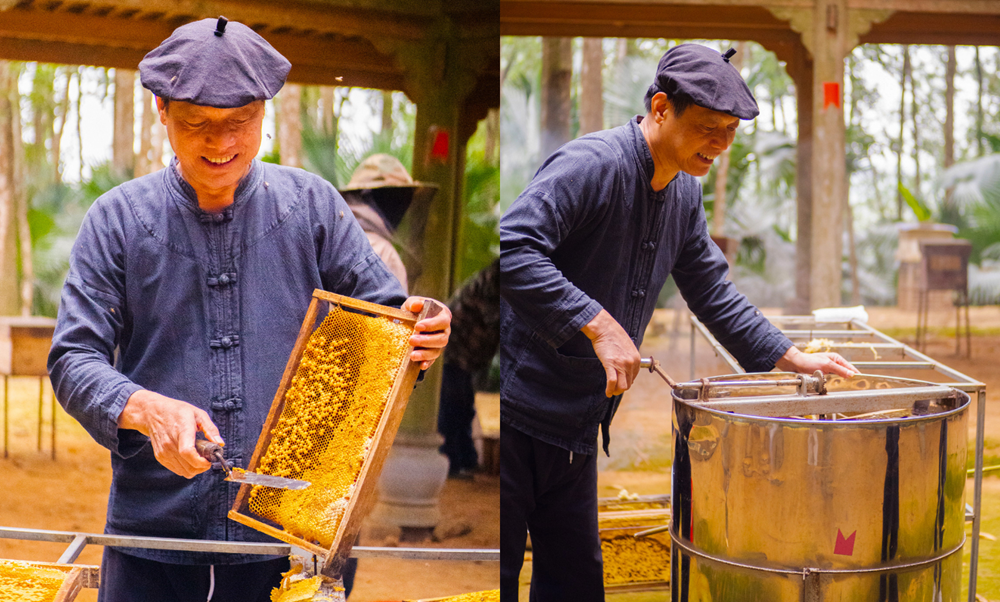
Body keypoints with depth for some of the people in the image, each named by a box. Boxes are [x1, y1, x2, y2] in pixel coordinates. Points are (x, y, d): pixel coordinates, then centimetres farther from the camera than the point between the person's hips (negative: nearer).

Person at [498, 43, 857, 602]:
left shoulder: (684, 191, 10)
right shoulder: (592, 164, -18)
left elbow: (713, 294, 20)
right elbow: (511, 249, -29)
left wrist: (794, 358, 14)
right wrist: (598, 324, -31)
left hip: (576, 427, 8)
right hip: (517, 409, -8)